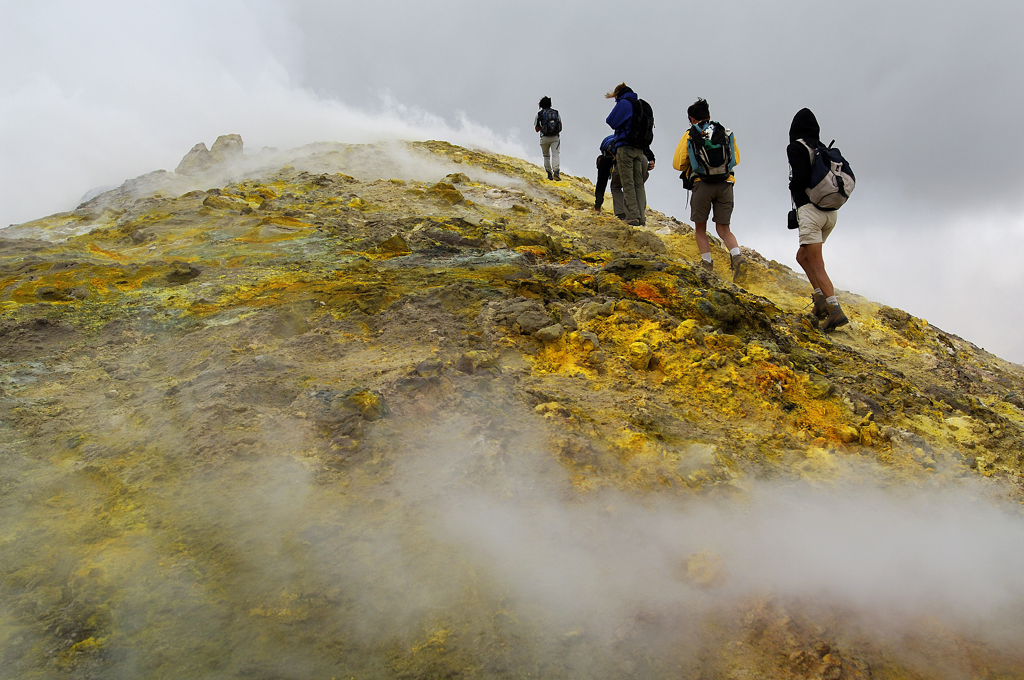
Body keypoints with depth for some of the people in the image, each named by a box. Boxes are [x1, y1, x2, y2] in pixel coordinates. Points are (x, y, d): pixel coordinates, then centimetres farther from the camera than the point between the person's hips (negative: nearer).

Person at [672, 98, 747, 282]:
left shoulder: (690, 135, 7)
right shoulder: (727, 133, 16)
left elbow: (678, 164, 4)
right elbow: (736, 159, 24)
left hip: (703, 184, -3)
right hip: (726, 184, 3)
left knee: (700, 228, 11)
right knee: (723, 229, 8)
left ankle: (707, 263, 0)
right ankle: (737, 256, -15)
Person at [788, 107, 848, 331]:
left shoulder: (796, 147, -5)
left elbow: (801, 177, -17)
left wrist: (792, 186, 4)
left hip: (810, 209, -8)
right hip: (830, 211, 8)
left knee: (816, 264, -10)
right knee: (803, 256, 21)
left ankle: (835, 309, -21)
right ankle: (821, 298, 9)